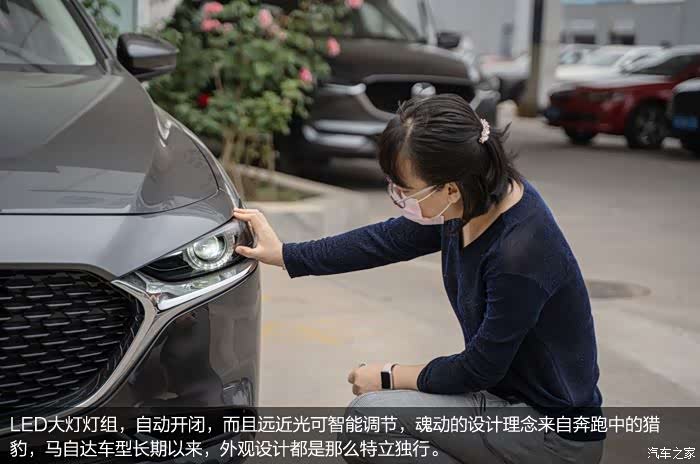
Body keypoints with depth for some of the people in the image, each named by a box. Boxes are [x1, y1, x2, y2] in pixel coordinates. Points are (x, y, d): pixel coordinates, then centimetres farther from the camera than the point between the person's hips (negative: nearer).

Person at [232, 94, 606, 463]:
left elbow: (478, 370, -20)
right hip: (507, 396, 8)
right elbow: (389, 240, 9)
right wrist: (284, 255, 12)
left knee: (369, 416, -16)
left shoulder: (520, 253, -31)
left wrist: (392, 376, -5)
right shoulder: (468, 203, -7)